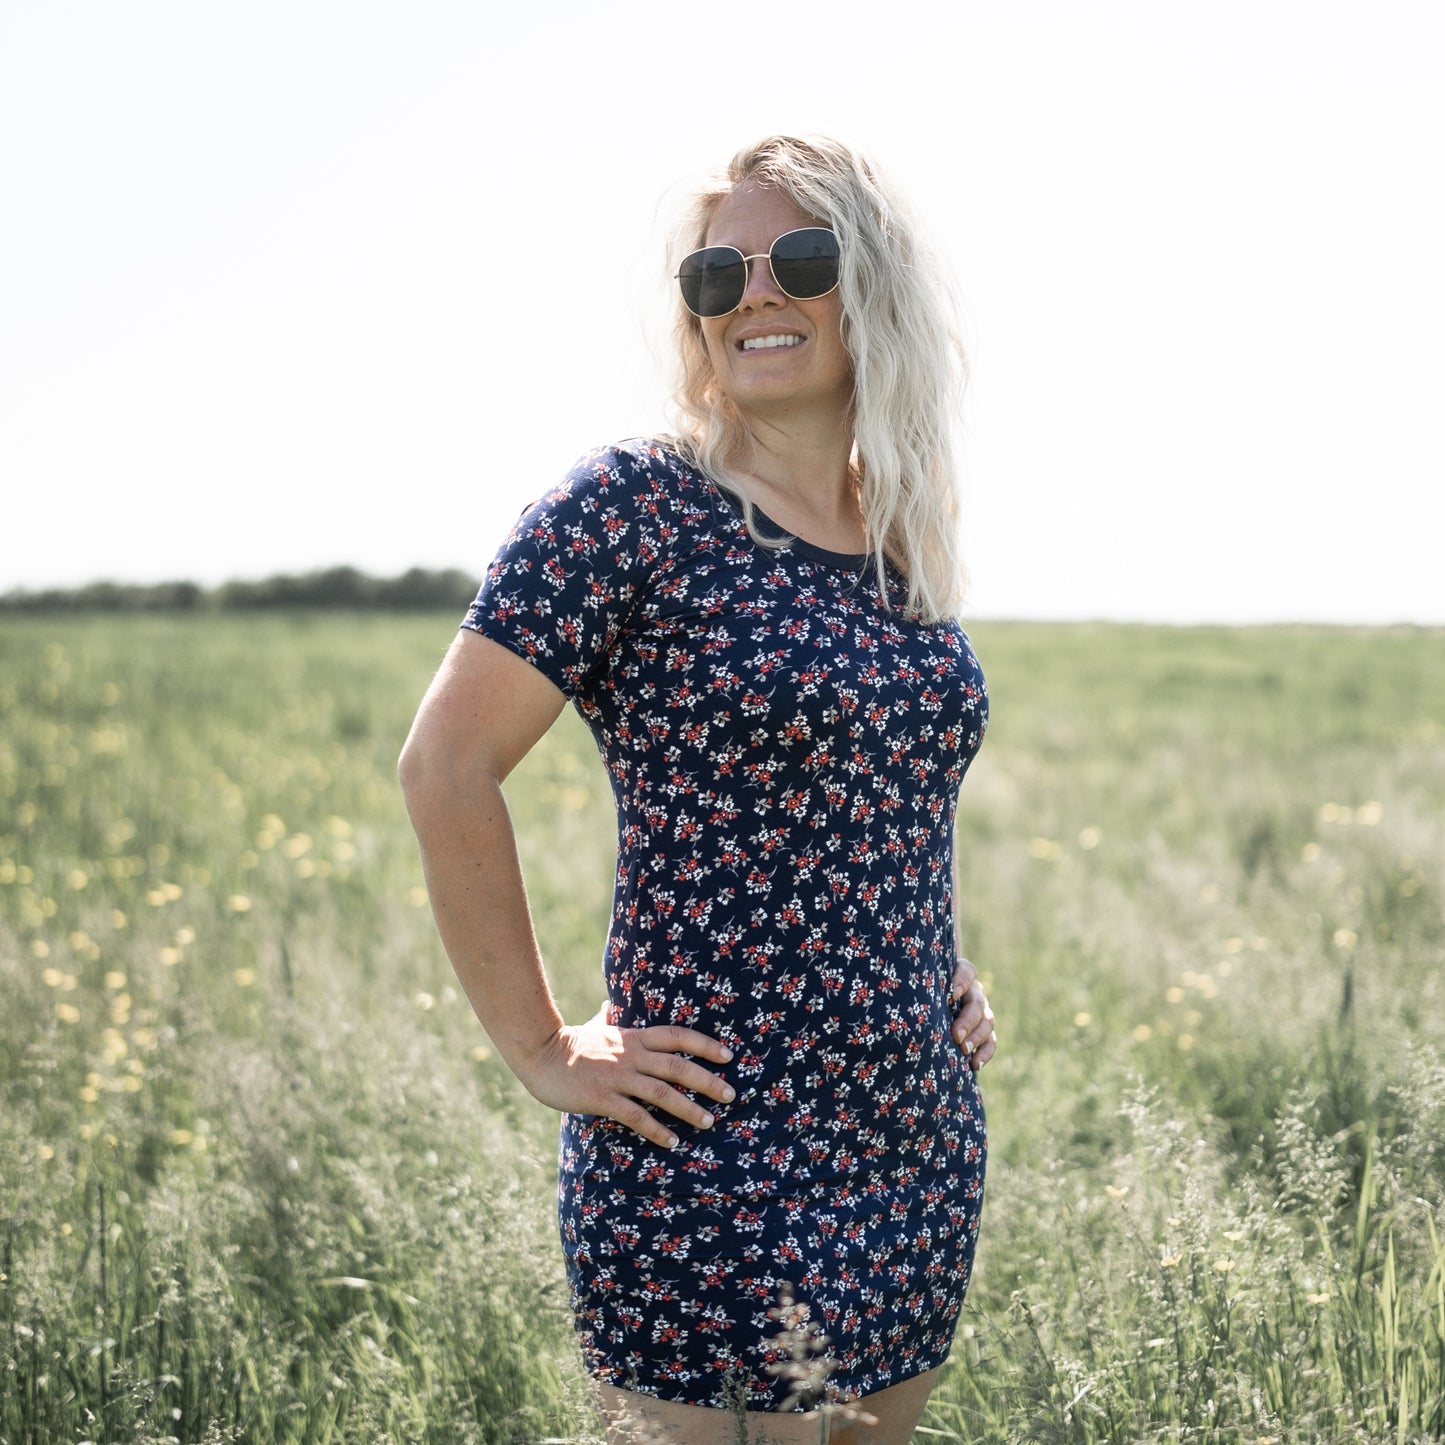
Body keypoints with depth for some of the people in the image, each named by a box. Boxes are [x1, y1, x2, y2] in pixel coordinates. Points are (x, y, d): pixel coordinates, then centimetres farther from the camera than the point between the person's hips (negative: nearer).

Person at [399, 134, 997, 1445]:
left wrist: (947, 978, 12)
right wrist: (544, 1051, -11)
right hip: (713, 1167, -7)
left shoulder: (907, 547, 10)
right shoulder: (636, 508, -10)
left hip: (922, 1150, 7)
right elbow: (446, 767, -12)